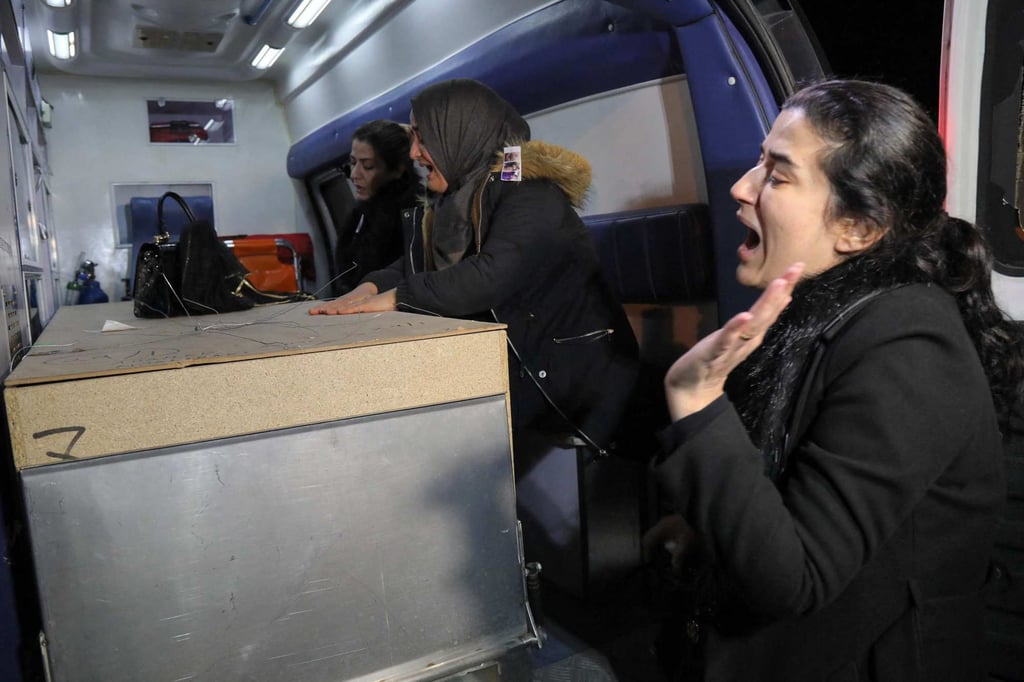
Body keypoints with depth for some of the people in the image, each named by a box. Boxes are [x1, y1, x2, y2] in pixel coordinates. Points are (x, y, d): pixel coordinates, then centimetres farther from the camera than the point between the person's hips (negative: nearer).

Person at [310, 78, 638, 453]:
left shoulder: (531, 195, -18)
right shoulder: (459, 201, 9)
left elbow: (489, 279, -30)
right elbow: (416, 262, 9)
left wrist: (394, 297, -23)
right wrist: (369, 289, -11)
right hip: (514, 364, 8)